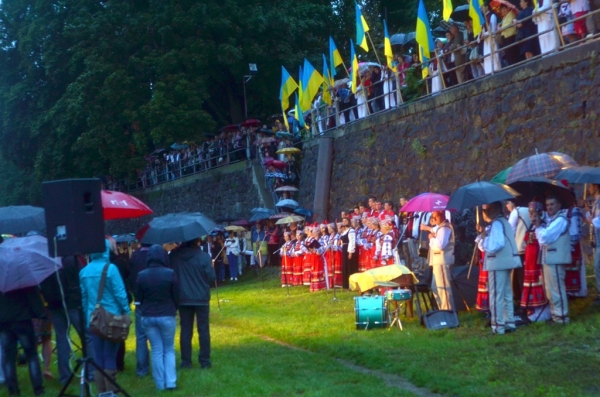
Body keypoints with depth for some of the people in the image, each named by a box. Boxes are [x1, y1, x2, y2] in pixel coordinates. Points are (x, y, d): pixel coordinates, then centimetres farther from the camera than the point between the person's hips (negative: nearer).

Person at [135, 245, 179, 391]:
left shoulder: (141, 275, -6)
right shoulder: (170, 273, -12)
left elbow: (138, 297, 4)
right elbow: (176, 296, -3)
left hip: (147, 317, 2)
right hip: (167, 316, -2)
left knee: (156, 351, 10)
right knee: (169, 350, 12)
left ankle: (160, 384, 11)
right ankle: (170, 382, 4)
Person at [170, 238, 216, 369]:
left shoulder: (174, 256, -3)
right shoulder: (204, 256, -12)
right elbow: (212, 277, -10)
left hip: (183, 299, 2)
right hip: (201, 298, -2)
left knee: (185, 330, 8)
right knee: (203, 330, 6)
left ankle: (186, 361, 8)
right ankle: (204, 361, 6)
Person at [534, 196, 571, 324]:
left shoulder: (560, 219, -12)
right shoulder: (549, 219, 18)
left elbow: (545, 237, -20)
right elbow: (542, 238, 16)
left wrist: (538, 226, -3)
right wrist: (539, 226, 0)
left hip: (555, 258, -10)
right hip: (548, 258, 10)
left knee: (556, 288, -8)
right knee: (551, 289, 15)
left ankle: (561, 316, -5)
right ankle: (555, 314, 23)